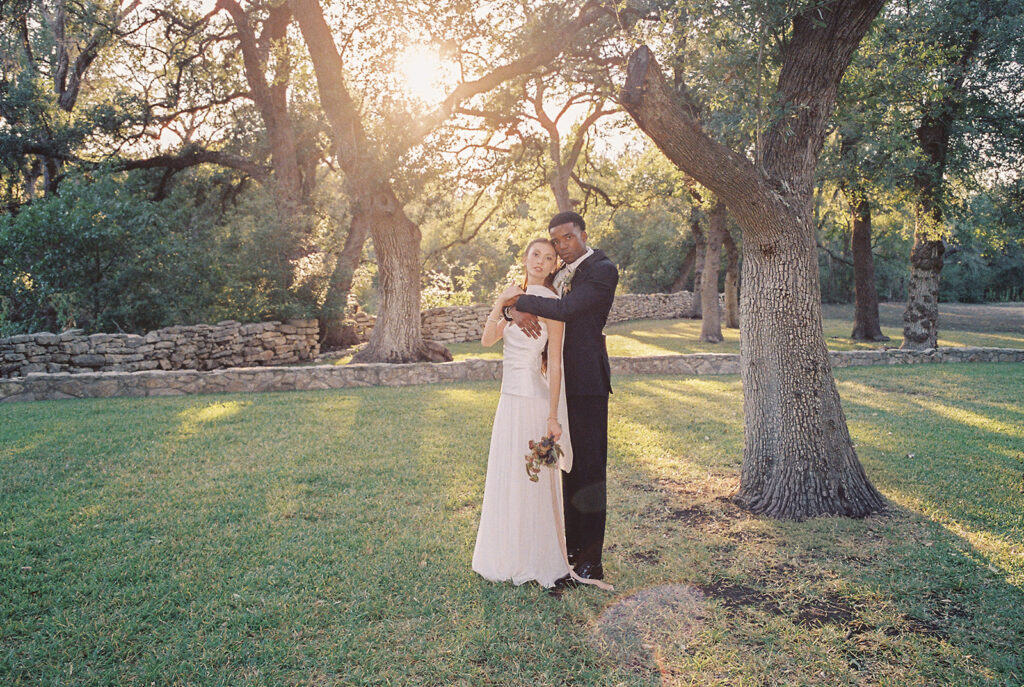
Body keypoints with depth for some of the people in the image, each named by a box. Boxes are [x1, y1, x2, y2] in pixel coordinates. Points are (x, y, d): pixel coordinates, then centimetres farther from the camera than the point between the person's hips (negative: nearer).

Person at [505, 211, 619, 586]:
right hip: (559, 380, 8)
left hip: (586, 380, -7)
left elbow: (566, 309, -23)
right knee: (566, 464, 14)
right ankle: (571, 545, 26)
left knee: (589, 467, -2)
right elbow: (509, 302, 10)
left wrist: (521, 301, -12)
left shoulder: (602, 270, -8)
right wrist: (515, 311, -13)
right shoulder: (559, 274, 16)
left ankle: (590, 561, 7)